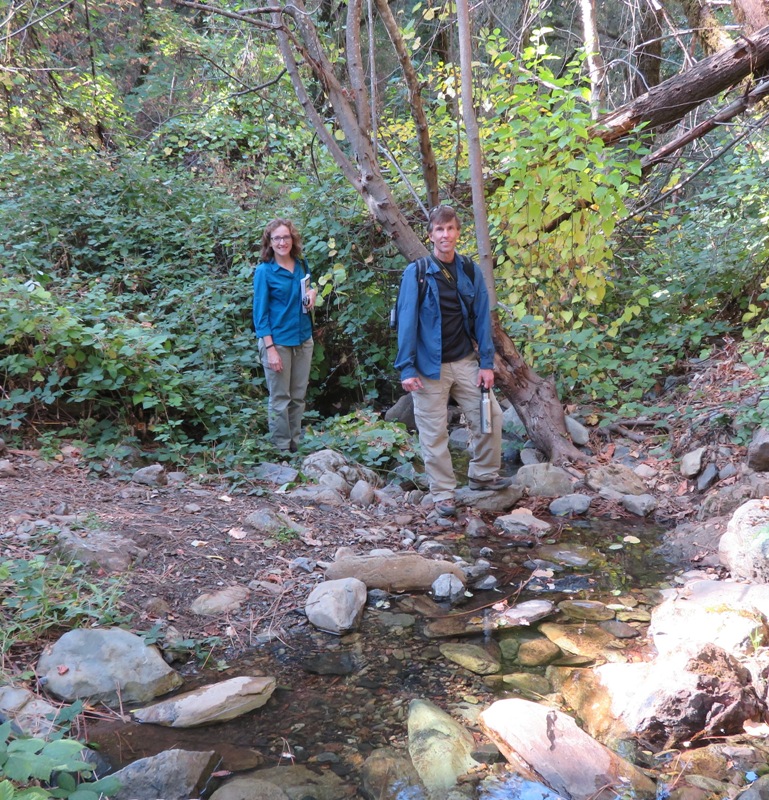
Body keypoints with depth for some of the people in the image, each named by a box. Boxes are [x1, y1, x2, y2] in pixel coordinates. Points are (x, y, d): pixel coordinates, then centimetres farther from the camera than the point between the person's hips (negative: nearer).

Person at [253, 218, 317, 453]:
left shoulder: (302, 265, 5)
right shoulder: (264, 271, -8)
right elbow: (260, 313, -10)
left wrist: (312, 293, -2)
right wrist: (270, 349, -16)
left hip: (303, 339, 5)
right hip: (278, 341, -5)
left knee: (298, 397, 11)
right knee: (280, 399, 2)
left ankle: (297, 444, 22)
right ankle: (282, 449, 12)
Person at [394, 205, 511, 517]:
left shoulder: (470, 271, 4)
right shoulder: (416, 273, -7)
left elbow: (482, 318, 4)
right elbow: (406, 322, -9)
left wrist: (487, 363, 0)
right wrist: (407, 369, -14)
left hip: (465, 362, 4)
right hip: (430, 366, -3)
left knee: (490, 415, 3)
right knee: (434, 432, 3)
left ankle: (483, 475, 24)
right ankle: (443, 494, 16)